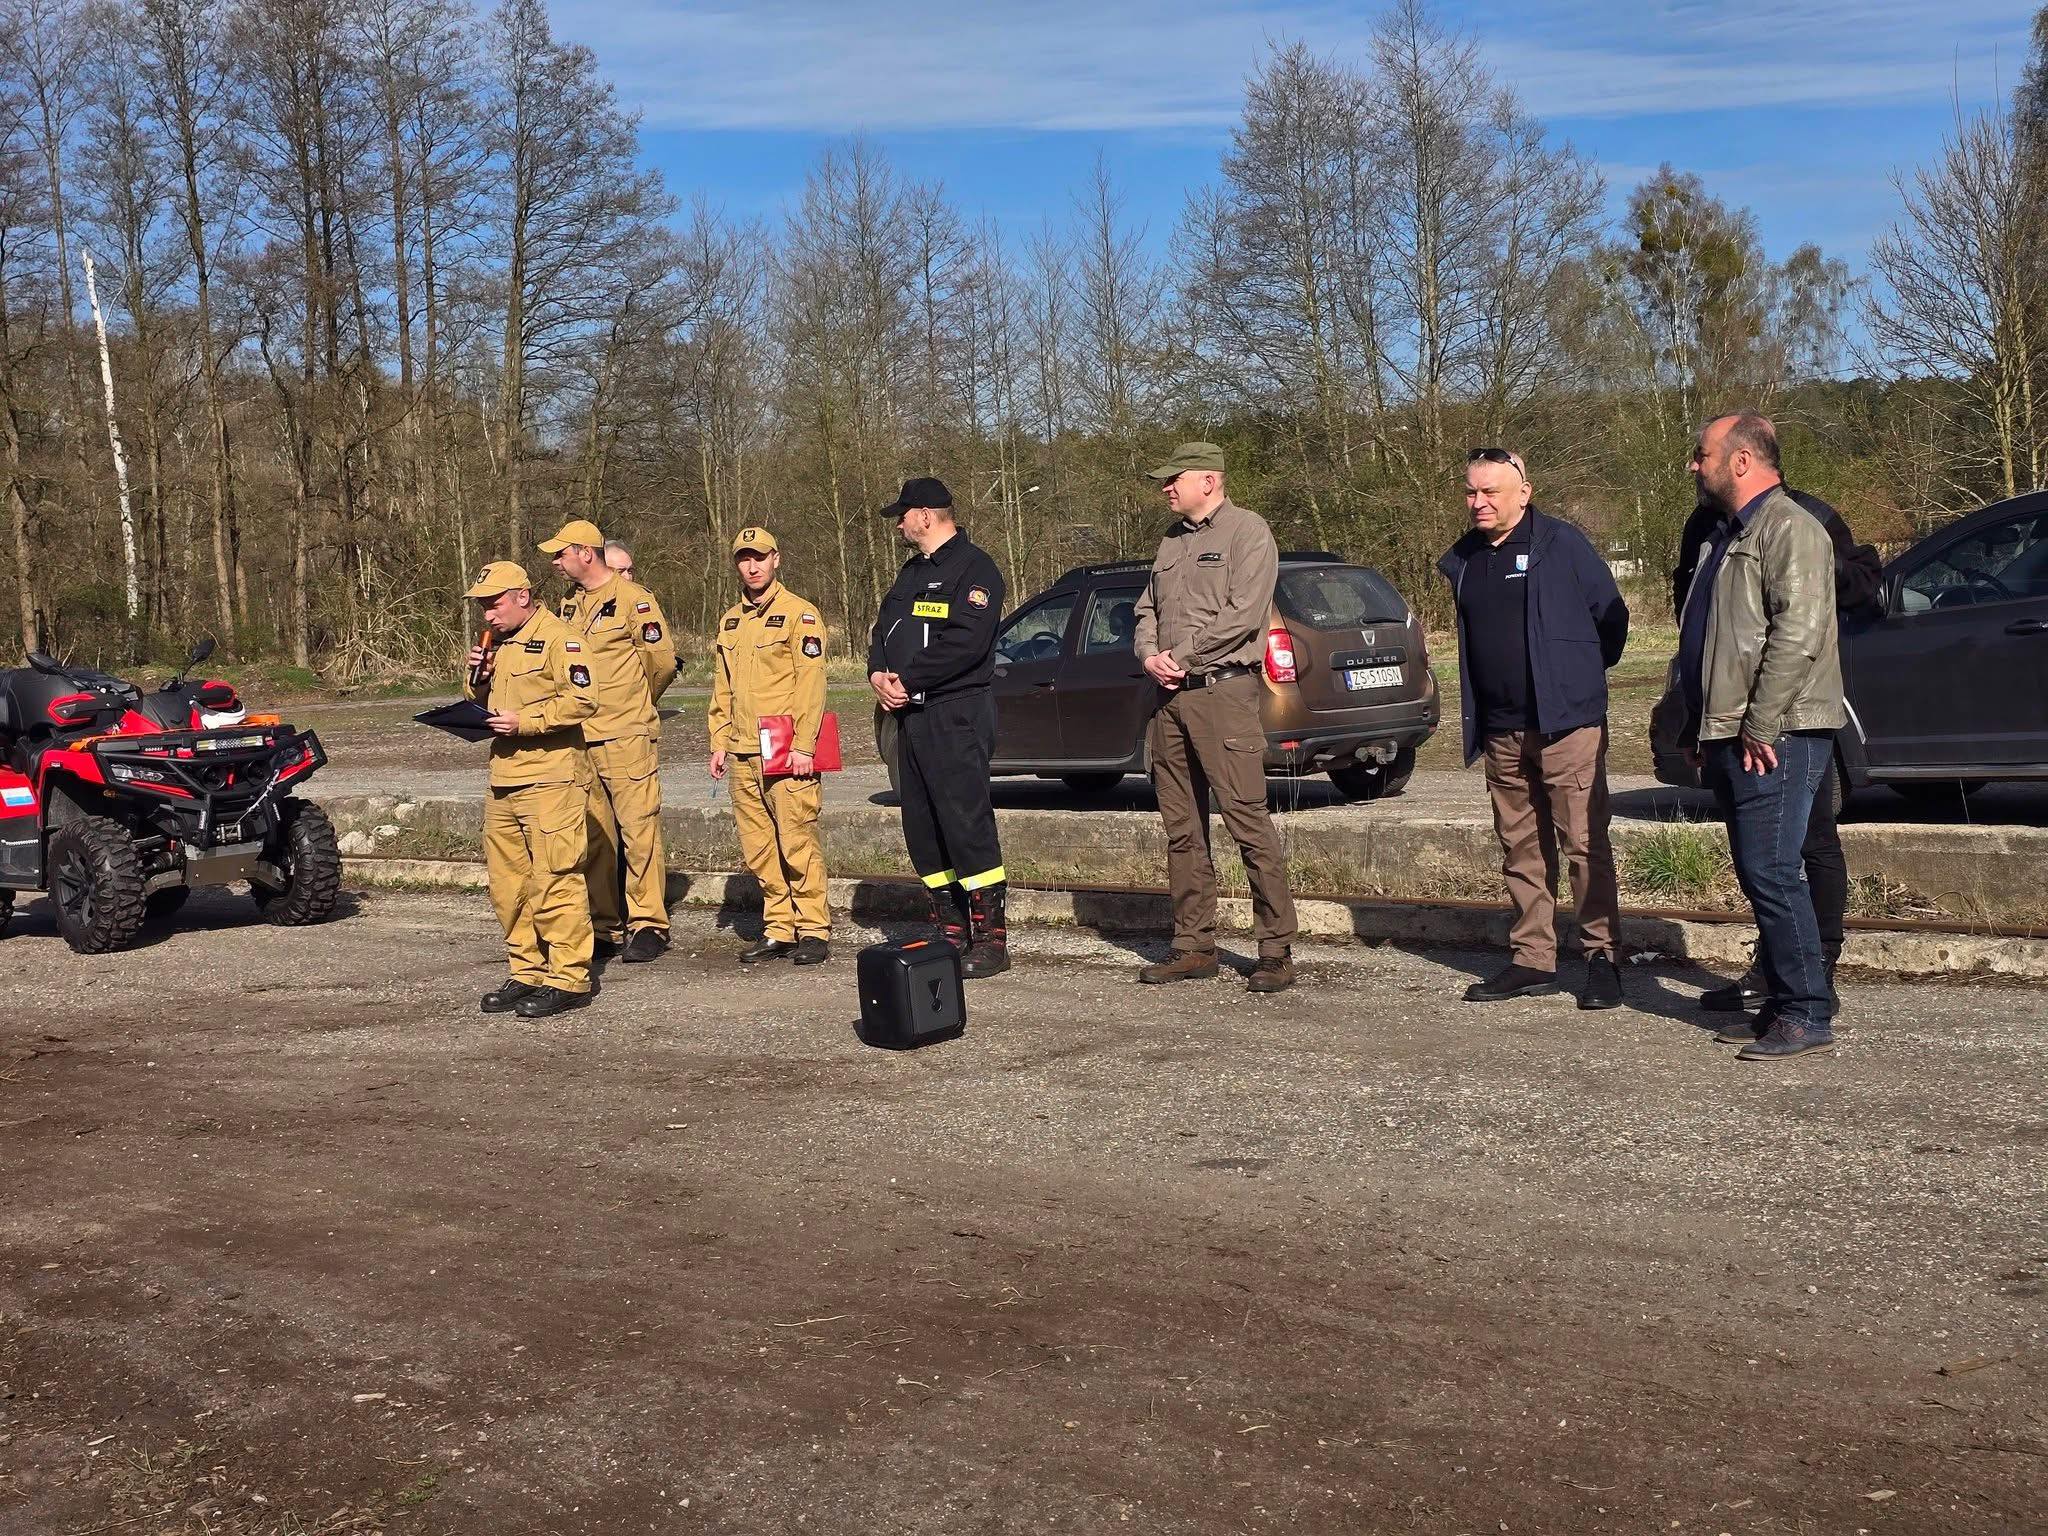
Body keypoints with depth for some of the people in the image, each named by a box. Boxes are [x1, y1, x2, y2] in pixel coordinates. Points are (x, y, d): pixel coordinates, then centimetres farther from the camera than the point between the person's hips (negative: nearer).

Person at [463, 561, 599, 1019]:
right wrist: (480, 677, 5)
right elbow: (484, 704, 26)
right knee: (507, 882, 11)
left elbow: (581, 700, -17)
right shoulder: (496, 644, 19)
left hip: (550, 779, -9)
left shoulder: (556, 637, -8)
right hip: (503, 780, 9)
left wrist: (524, 722, -18)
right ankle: (527, 972, 21)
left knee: (555, 879, -8)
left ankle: (568, 979, -3)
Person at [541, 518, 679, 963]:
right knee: (593, 834, 10)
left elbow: (663, 660, -4)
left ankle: (647, 924, 1)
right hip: (580, 738, 7)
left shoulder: (632, 598, -7)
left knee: (638, 830, -5)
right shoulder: (571, 604, 16)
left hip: (627, 737, -7)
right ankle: (604, 924, 18)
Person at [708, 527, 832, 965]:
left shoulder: (799, 613, -3)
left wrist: (803, 746, -16)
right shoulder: (730, 621, 18)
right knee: (759, 848, 8)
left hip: (786, 753, -6)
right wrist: (719, 742, 14)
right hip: (742, 755, 7)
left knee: (797, 842, -6)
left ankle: (813, 930, 2)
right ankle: (778, 929, 16)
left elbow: (811, 683, -10)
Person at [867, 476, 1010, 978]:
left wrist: (908, 681, -16)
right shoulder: (912, 571, 22)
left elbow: (966, 641, -20)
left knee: (967, 823, -11)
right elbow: (882, 630, 22)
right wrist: (878, 674, 0)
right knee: (922, 828, 10)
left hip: (956, 715, -10)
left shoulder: (973, 568, -8)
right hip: (911, 716, 10)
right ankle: (950, 932, 19)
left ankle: (991, 939, -8)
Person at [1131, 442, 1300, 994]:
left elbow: (1243, 613, -14)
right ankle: (1193, 945, 16)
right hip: (1170, 698, 8)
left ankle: (1277, 951, -5)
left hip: (1223, 691, -8)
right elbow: (1147, 610, 19)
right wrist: (1150, 655, -1)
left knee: (1249, 824, -9)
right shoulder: (1172, 540, 21)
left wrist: (1182, 657, -12)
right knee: (1182, 830, 9)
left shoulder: (1247, 531, -3)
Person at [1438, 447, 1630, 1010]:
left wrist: (1583, 675, 10)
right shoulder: (1464, 560, 13)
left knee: (1585, 843, -5)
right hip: (1501, 731, 6)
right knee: (1521, 848, 10)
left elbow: (1612, 615, 0)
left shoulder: (1561, 543, -5)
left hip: (1567, 723, -6)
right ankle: (1532, 959, 17)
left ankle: (1601, 958, 1)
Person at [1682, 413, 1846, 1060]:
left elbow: (1798, 634, -21)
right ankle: (1783, 1004, 18)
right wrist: (1700, 730, 20)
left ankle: (1809, 1016, -5)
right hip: (1733, 738, 10)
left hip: (1776, 738, -10)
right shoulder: (1729, 533, 21)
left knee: (1771, 873, -11)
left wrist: (1760, 727, -21)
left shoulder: (1790, 528, -10)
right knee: (1760, 875, 11)